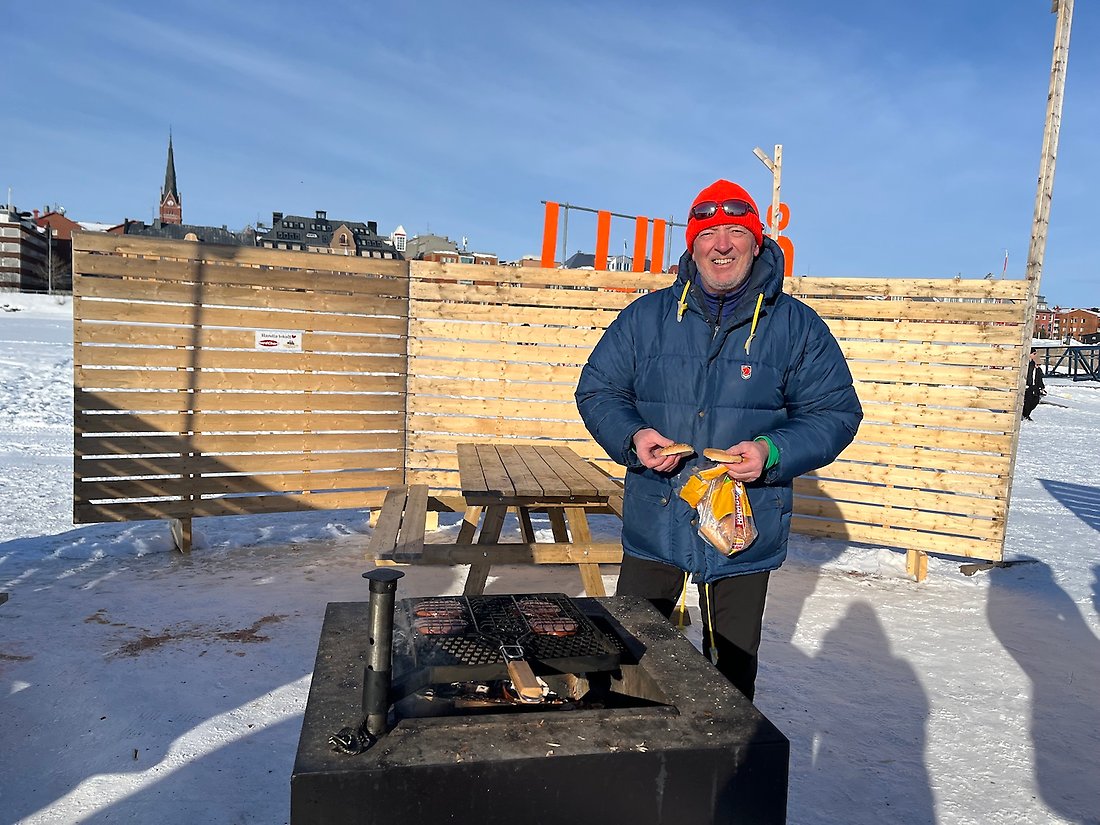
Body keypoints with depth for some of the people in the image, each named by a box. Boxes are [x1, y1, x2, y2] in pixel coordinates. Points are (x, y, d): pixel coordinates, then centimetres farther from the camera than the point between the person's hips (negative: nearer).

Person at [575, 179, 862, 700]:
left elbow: (836, 412, -1)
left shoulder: (797, 326, -1)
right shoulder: (646, 316, 2)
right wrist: (632, 436, -16)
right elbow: (597, 389, 5)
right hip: (654, 525, 1)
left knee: (734, 670, 17)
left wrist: (772, 452, -20)